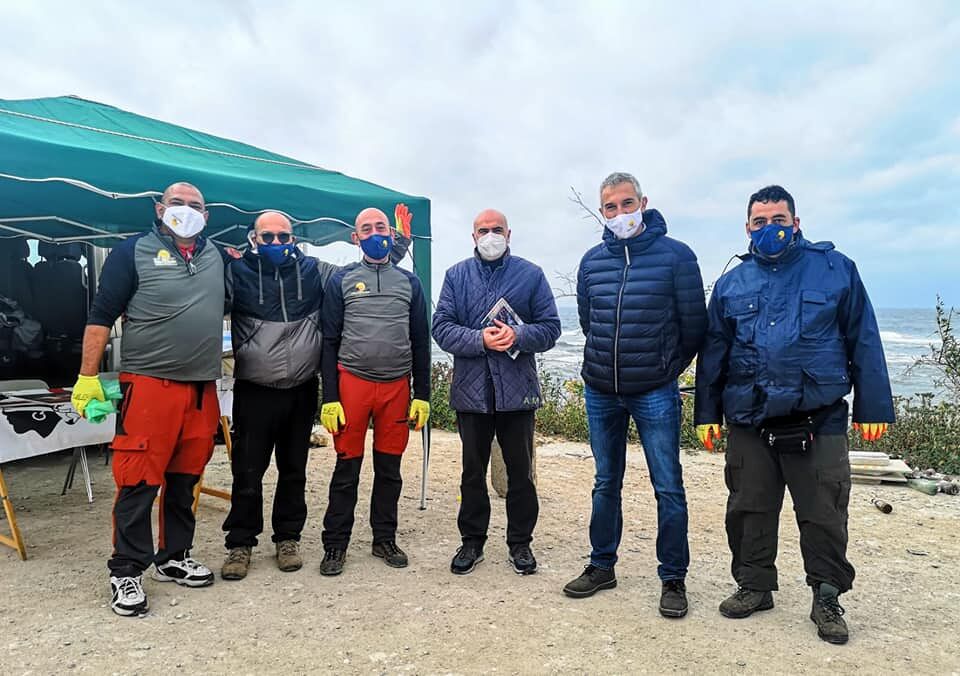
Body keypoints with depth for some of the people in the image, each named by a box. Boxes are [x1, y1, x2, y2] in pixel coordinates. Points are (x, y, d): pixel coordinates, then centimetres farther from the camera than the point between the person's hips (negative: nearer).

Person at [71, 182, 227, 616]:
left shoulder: (216, 256, 14)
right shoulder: (133, 252, 0)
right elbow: (101, 316, -3)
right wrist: (87, 377, -7)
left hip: (202, 388, 5)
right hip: (149, 384, -5)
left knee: (185, 479, 13)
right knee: (139, 482, -2)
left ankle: (174, 558, 26)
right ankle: (125, 572, 10)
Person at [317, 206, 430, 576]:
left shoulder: (409, 282, 11)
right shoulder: (341, 280, 5)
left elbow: (420, 342, 11)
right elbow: (329, 341, 2)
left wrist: (422, 394, 5)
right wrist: (329, 398, -6)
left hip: (397, 386, 2)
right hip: (352, 382, -2)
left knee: (389, 468, 10)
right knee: (347, 468, 3)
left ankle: (385, 539, 24)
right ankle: (335, 544, 16)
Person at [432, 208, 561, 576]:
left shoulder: (531, 274, 4)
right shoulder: (456, 275, 6)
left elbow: (550, 328, 0)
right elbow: (441, 327, -3)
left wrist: (517, 336, -19)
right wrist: (480, 339, -18)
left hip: (518, 390, 0)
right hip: (471, 390, 1)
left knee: (520, 471, 10)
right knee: (473, 471, 13)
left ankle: (520, 542, 26)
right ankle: (472, 541, 28)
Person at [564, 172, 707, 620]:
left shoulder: (676, 256, -7)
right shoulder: (592, 261, 5)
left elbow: (693, 325, -2)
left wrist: (667, 367, 7)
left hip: (655, 394, -4)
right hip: (600, 392, 4)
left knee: (668, 489, 2)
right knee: (606, 483, 15)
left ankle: (673, 579, 19)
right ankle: (602, 566, 30)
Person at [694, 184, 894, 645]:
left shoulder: (835, 269, 2)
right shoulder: (731, 284, 9)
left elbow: (864, 342, 3)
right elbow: (713, 353, 11)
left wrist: (873, 408, 0)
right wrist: (707, 413, 8)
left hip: (818, 421, -2)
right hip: (748, 423, 3)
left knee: (824, 516, 7)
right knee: (749, 511, 12)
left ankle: (827, 598, 26)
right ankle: (754, 586, 30)